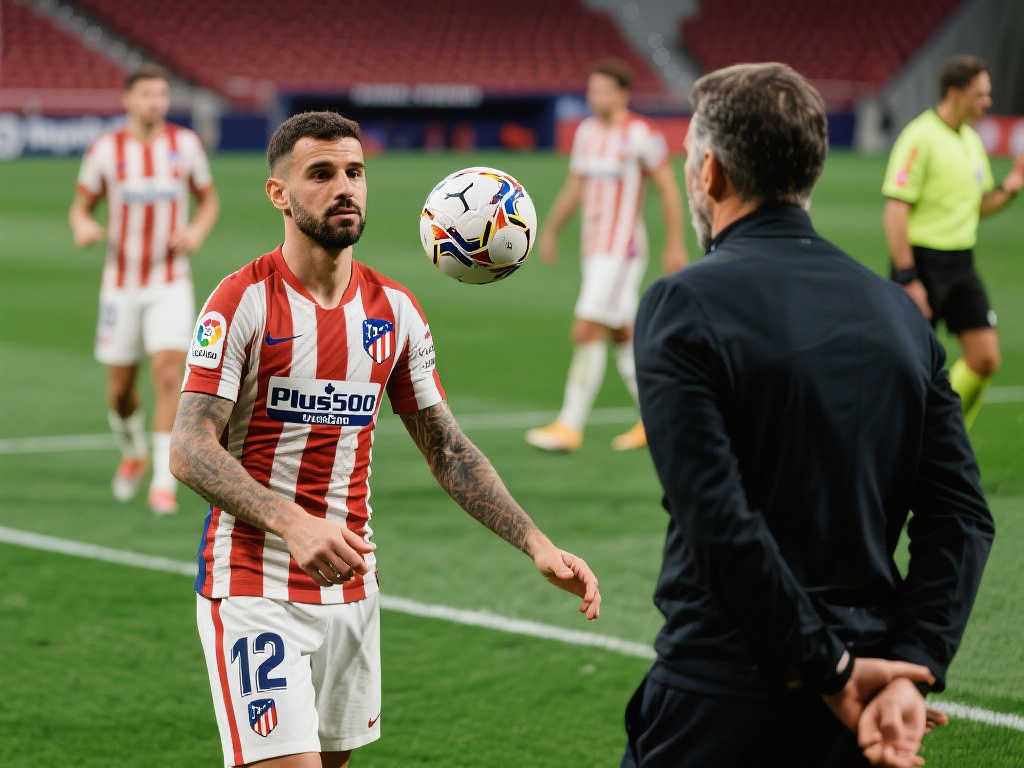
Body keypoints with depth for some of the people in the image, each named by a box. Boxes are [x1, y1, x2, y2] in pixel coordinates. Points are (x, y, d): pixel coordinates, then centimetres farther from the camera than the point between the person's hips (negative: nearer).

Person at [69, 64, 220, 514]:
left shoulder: (185, 144, -2)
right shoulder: (106, 150, -4)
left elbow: (208, 200, 11)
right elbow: (80, 207, 5)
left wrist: (197, 232, -11)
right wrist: (82, 229, -19)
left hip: (171, 286, -1)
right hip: (121, 286, 1)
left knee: (169, 377, -17)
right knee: (121, 389, 9)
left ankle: (163, 483, -13)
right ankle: (133, 454, 40)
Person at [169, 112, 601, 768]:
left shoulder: (395, 309, 7)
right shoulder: (245, 301, -10)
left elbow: (448, 449, 12)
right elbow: (190, 450, -16)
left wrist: (537, 545, 1)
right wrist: (292, 522, -32)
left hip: (351, 587, 6)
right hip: (254, 589, -6)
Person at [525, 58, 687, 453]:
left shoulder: (641, 134, -11)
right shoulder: (587, 131, 10)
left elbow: (668, 188, -8)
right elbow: (574, 186, 20)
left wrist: (675, 245, -8)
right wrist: (550, 231, 16)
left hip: (622, 250, -8)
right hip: (594, 250, 8)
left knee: (586, 333, -12)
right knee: (622, 336, 12)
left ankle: (570, 427, -9)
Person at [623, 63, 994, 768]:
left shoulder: (682, 306, -10)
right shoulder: (898, 310, 8)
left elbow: (718, 521, -19)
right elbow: (962, 517, 1)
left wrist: (831, 669, -13)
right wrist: (910, 672, -5)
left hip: (721, 709, -6)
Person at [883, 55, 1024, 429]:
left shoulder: (971, 140, 12)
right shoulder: (920, 138, -14)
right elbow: (895, 210, -17)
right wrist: (907, 278, -21)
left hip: (961, 264, 8)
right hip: (923, 261, -8)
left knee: (986, 360, 1)